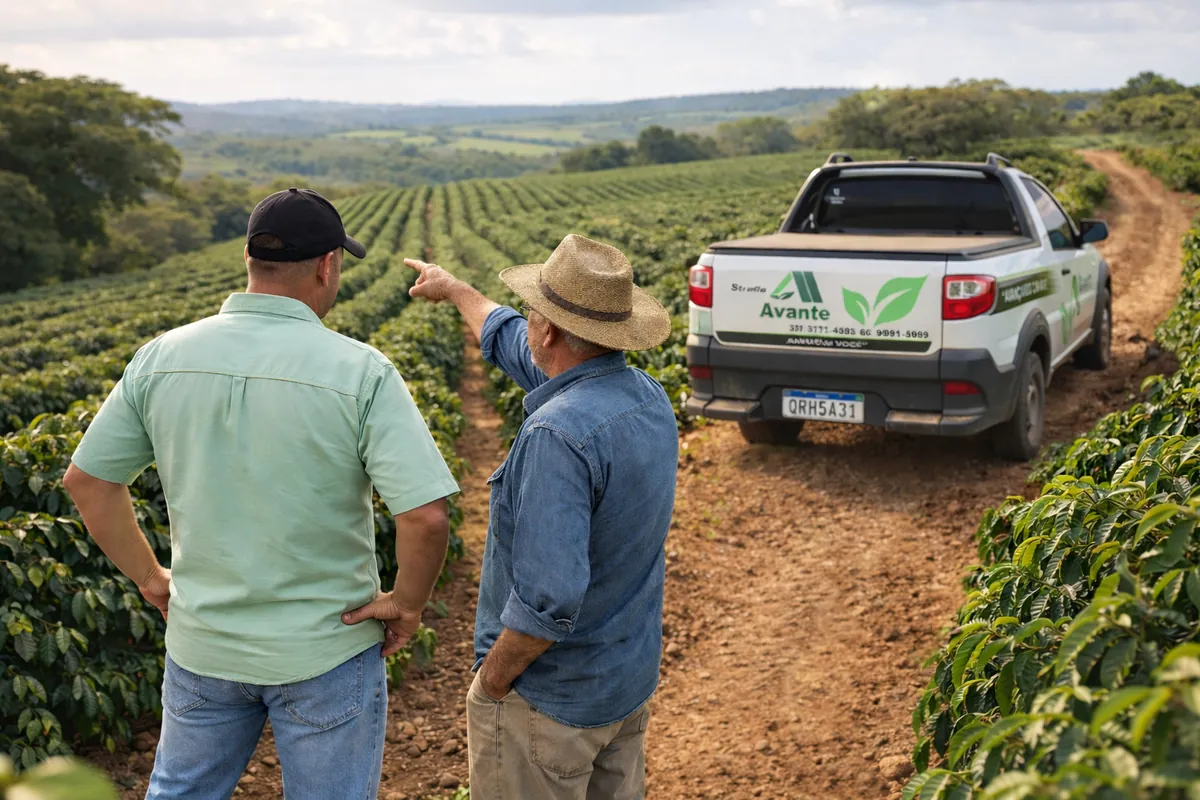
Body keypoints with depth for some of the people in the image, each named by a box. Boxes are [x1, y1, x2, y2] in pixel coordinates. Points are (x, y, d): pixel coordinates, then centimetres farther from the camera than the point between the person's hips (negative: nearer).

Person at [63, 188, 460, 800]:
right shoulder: (360, 371, -20)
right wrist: (407, 602, -9)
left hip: (201, 643, 4)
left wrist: (148, 576, 11)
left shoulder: (162, 358, -7)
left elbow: (87, 480, 1)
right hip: (325, 652, -3)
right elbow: (426, 516, -27)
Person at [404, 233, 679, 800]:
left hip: (548, 700, -8)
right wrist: (455, 290, 29)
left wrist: (491, 679, -16)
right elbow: (516, 348, 17)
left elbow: (548, 598, -33)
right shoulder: (648, 398, -1)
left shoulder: (559, 435, -30)